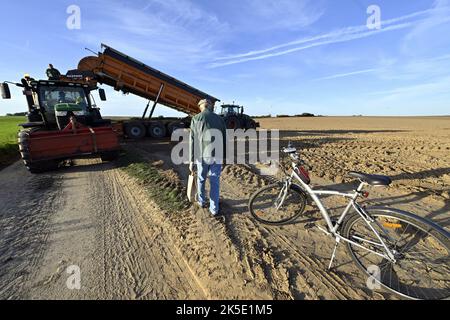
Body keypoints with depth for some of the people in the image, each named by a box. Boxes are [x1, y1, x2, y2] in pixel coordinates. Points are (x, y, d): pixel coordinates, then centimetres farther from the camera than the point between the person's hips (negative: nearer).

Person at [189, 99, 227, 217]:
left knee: (201, 179, 20)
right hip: (216, 156, 1)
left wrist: (192, 160, 0)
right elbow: (224, 140, 7)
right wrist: (223, 157, 17)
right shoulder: (220, 119, 6)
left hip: (202, 156, -1)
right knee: (215, 182, 9)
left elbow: (193, 141, -4)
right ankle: (214, 209, 15)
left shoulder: (196, 119, 0)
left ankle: (202, 201, 38)